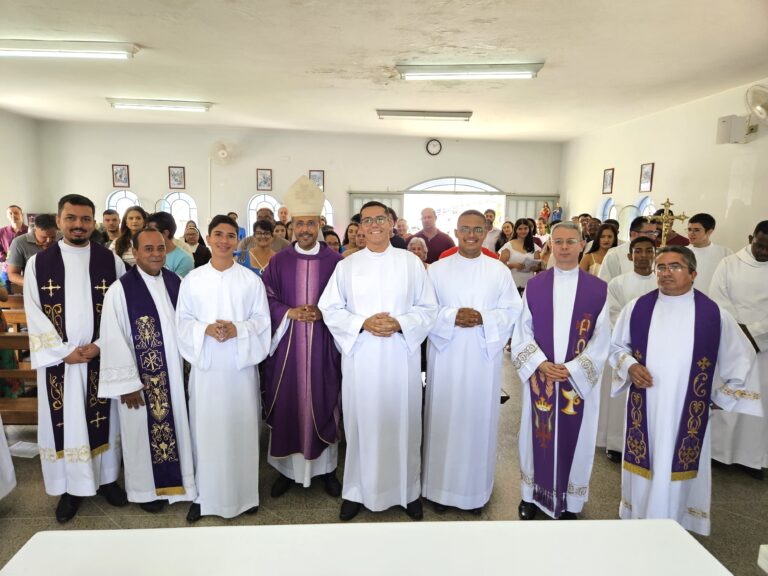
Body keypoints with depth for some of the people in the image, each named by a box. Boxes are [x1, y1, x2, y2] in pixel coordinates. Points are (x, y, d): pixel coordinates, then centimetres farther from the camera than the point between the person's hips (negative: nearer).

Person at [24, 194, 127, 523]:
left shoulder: (111, 261, 0)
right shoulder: (38, 263, 1)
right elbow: (35, 315, -2)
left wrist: (99, 346, -11)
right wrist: (65, 351, -11)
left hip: (102, 357, 0)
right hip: (59, 360, 0)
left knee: (104, 419, 10)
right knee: (64, 422, 8)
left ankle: (107, 478, 26)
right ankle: (71, 487, 22)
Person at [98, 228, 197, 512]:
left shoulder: (175, 281, 2)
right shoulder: (120, 289, -13)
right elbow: (114, 340, -13)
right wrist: (127, 383, -14)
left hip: (174, 373, 4)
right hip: (142, 378, -4)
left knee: (175, 426, 15)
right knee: (145, 432, 11)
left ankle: (177, 480, 34)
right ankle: (147, 488, 31)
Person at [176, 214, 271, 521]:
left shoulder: (251, 279, 0)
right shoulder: (192, 279, 3)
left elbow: (262, 320, 0)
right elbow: (182, 320, 4)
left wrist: (237, 330, -17)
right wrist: (205, 330, -15)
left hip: (240, 364, 0)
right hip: (205, 363, 1)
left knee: (242, 427, 7)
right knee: (206, 430, 6)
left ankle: (245, 494, 23)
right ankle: (204, 495, 22)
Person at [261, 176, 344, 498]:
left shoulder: (335, 261, 1)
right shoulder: (279, 261, 5)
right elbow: (266, 299, 4)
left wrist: (322, 312, -15)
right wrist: (289, 312, -12)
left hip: (324, 344, -1)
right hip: (287, 344, 1)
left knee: (323, 403, 6)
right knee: (287, 403, 6)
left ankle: (326, 467, 22)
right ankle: (287, 468, 23)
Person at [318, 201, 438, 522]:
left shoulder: (412, 262, 3)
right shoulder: (346, 266, 5)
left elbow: (429, 308, 3)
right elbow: (329, 309, 1)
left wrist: (400, 324, -15)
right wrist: (363, 323, -14)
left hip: (401, 357, 0)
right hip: (360, 358, 1)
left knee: (402, 424, 8)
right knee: (362, 424, 7)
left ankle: (408, 490, 27)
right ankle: (357, 491, 26)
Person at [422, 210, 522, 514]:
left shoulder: (499, 271, 4)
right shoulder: (437, 269, 2)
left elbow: (513, 310, 1)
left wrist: (483, 319, -16)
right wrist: (452, 317, -18)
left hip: (484, 358, 1)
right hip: (447, 357, 0)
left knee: (480, 419, 7)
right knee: (444, 419, 5)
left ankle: (477, 489, 25)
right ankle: (441, 486, 22)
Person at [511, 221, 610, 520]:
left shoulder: (598, 289, -1)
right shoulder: (534, 286, 2)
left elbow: (601, 338, -3)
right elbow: (522, 333, 0)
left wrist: (572, 369, -13)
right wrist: (540, 364, -14)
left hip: (579, 379, 0)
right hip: (538, 377, 1)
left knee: (574, 437, 9)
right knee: (537, 436, 10)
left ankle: (569, 501, 28)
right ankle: (532, 495, 28)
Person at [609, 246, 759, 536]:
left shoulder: (714, 314, -4)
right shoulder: (636, 308, -2)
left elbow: (740, 358, 9)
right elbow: (616, 347, 9)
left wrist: (724, 394, 8)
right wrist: (630, 366, -10)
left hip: (688, 411, -1)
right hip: (644, 408, 1)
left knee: (679, 469, 8)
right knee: (644, 466, 9)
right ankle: (638, 524, 27)